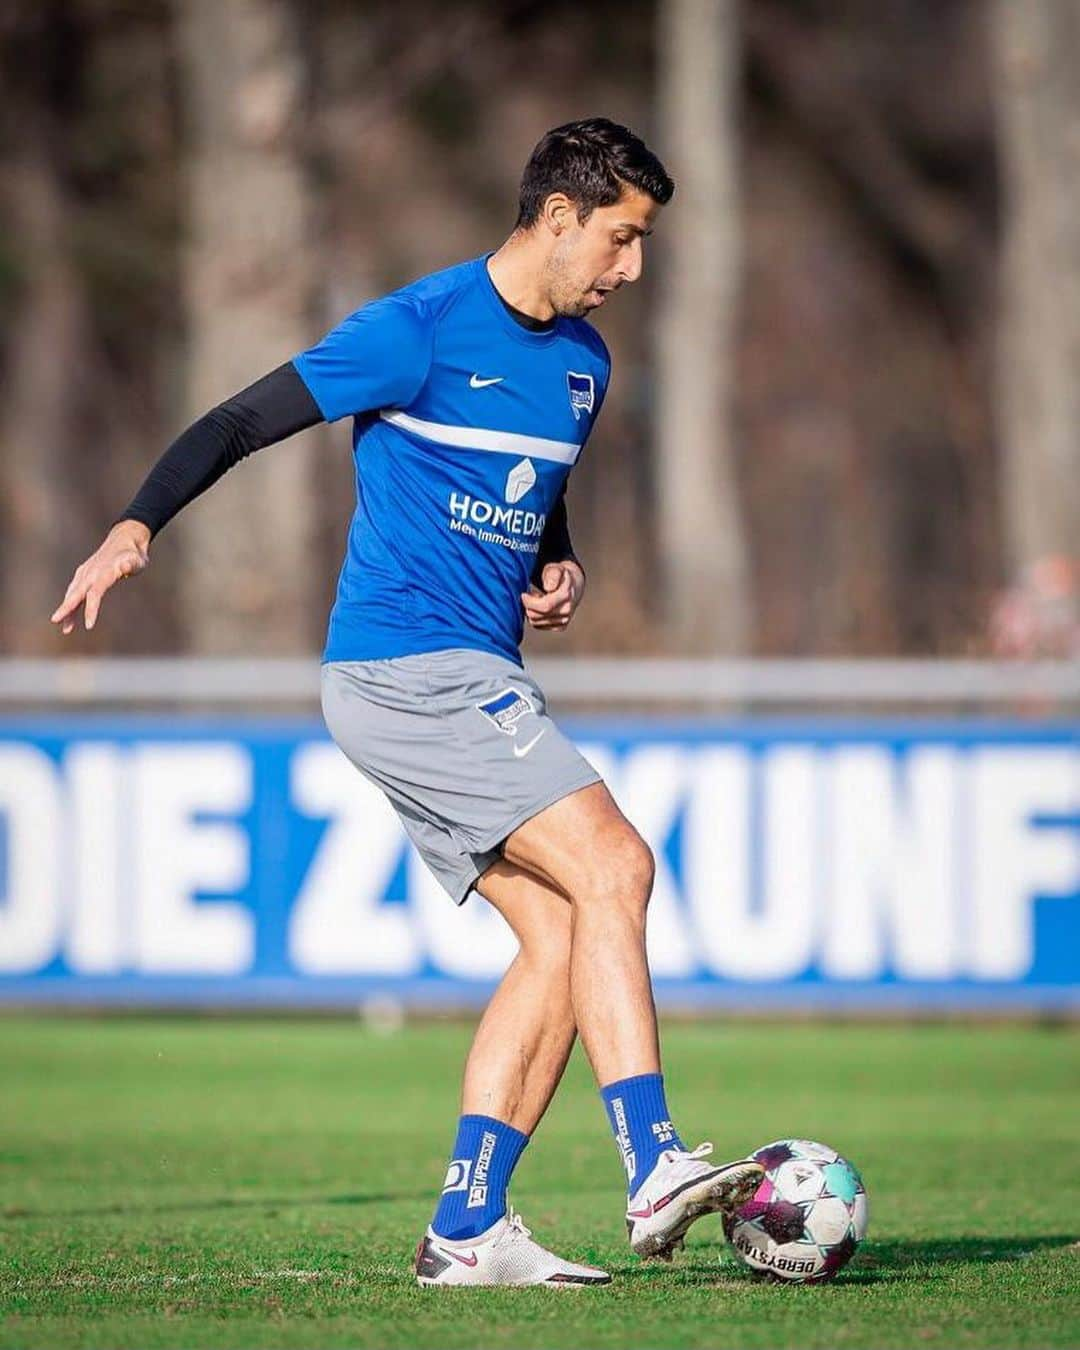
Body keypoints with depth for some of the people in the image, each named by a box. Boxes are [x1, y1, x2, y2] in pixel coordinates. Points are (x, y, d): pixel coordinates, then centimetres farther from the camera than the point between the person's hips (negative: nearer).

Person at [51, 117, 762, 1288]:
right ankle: (654, 1174, -21)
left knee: (559, 932, 1)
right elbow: (244, 421, -9)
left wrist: (559, 567, 9)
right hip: (405, 670, -9)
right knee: (612, 868, -18)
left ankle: (467, 1228, 2)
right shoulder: (421, 331, -11)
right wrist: (136, 527, -22)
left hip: (473, 682, 9)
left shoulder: (582, 363, 14)